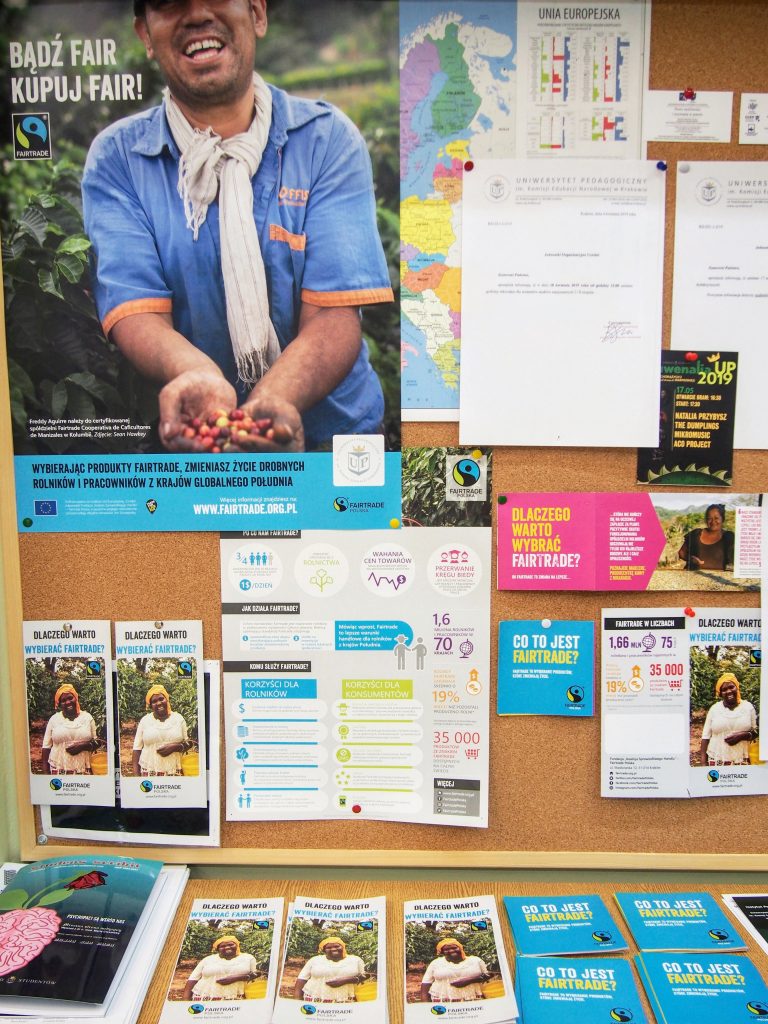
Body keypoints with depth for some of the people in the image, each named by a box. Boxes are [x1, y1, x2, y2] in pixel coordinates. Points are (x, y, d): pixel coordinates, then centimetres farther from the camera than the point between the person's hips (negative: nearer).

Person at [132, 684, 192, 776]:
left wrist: (174, 747, -14)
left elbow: (188, 743, 5)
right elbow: (137, 748, 2)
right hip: (148, 772, 0)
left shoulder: (179, 718, 2)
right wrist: (136, 774, -5)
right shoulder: (145, 720, 1)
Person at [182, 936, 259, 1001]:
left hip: (233, 1000, -1)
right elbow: (192, 979, 8)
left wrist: (235, 978, -12)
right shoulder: (208, 959, 10)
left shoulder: (248, 958, 8)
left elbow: (254, 974, 2)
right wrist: (185, 1000, -5)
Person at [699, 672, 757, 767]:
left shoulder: (748, 707, 3)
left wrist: (742, 735, -14)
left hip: (741, 760, 0)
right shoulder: (714, 709, 1)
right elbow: (706, 736, 2)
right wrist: (703, 762, -3)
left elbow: (756, 732, 7)